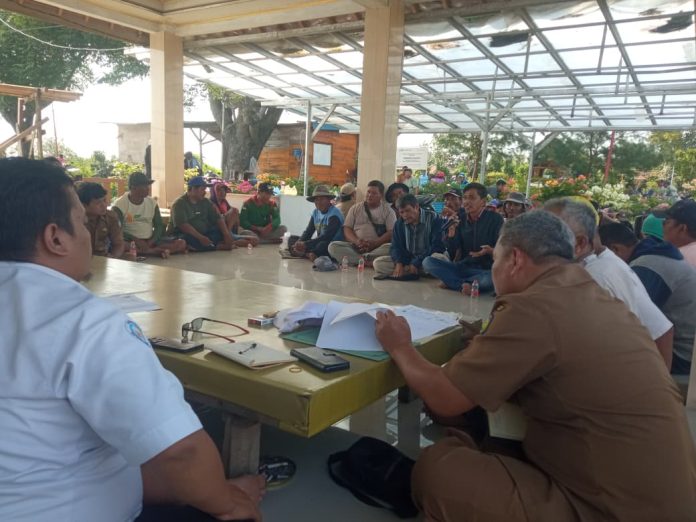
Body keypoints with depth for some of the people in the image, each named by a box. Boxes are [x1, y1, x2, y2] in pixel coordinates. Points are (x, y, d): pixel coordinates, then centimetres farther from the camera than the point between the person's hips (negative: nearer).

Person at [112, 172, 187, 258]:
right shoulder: (120, 205, -6)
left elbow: (159, 226, 6)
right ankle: (160, 251, -33)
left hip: (150, 240, 4)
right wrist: (136, 240, -26)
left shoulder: (152, 202, 7)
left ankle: (145, 251, -29)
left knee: (181, 243, -15)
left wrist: (151, 242, -13)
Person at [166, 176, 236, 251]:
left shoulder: (205, 202, 9)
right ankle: (219, 246, -30)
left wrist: (226, 234, -16)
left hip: (203, 234, 6)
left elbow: (218, 218, 1)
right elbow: (182, 225, -24)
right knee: (190, 240, -38)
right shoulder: (179, 203, -10)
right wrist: (201, 238, -33)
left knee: (221, 231, -13)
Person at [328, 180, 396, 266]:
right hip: (355, 247, 3)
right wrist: (356, 241, -12)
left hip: (378, 248, -2)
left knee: (389, 248, -35)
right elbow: (347, 229, 8)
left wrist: (374, 243, -17)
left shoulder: (388, 210, 9)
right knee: (333, 246, -24)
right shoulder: (355, 209, 16)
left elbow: (391, 233, -2)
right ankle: (368, 261, -30)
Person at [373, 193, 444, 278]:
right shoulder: (399, 223, 6)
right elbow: (395, 246, 3)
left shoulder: (433, 218, -10)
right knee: (378, 263, -15)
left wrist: (416, 263, -24)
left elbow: (437, 246, -16)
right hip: (408, 259, 4)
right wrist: (399, 263, -19)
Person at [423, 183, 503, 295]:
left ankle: (451, 282, -21)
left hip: (486, 270, -4)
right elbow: (452, 256, 6)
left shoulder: (495, 219, -2)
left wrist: (491, 251, -28)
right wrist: (451, 234, -10)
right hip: (463, 268, 4)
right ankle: (465, 285, -25)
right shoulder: (461, 222, 10)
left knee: (494, 278, -40)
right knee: (428, 262, -16)